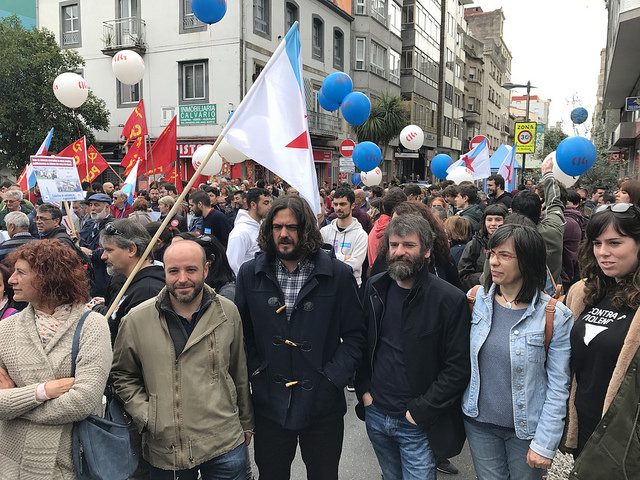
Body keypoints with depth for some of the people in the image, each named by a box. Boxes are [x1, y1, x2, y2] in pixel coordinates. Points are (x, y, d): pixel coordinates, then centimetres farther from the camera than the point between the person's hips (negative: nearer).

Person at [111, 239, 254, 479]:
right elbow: (122, 376, 6)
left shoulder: (228, 312, -2)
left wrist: (246, 424, 14)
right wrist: (145, 417, -6)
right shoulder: (137, 320, -6)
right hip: (165, 449, 0)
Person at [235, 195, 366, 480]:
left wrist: (333, 378, -12)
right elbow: (243, 332, 6)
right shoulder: (250, 274, 0)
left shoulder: (338, 274, -7)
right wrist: (255, 371, -4)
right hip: (269, 403, 2)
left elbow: (354, 335, -4)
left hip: (322, 404, -1)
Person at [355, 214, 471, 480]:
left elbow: (458, 368, -15)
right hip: (375, 414, 5)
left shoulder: (449, 299, -16)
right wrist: (364, 389, 1)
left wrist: (420, 411, -16)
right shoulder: (374, 288, -1)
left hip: (418, 424, -4)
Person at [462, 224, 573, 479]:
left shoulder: (556, 316, -14)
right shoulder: (475, 299, -5)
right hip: (478, 422, 3)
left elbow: (558, 387, -10)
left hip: (526, 428, -2)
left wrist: (545, 444, -10)